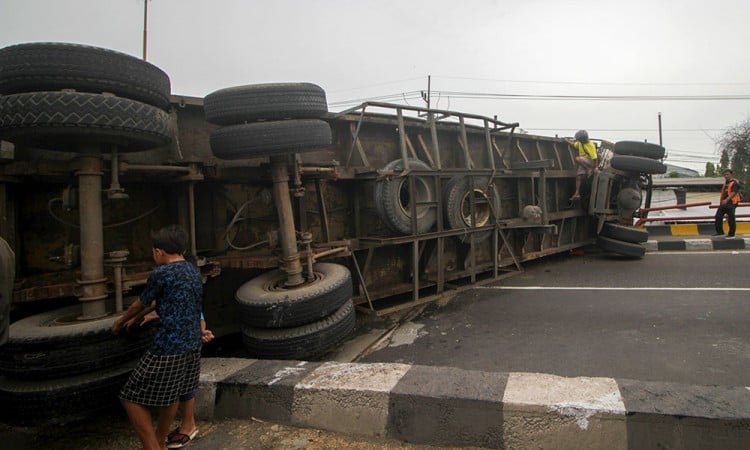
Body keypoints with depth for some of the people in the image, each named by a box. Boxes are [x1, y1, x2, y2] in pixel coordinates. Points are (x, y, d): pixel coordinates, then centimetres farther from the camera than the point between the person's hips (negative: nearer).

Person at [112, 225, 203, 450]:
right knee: (171, 395, 25)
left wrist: (120, 321, 24)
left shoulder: (161, 274, -12)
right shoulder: (193, 270, 11)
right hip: (192, 346, 8)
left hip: (168, 348, -8)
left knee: (132, 399, 6)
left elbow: (139, 304, 4)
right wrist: (135, 319, 35)